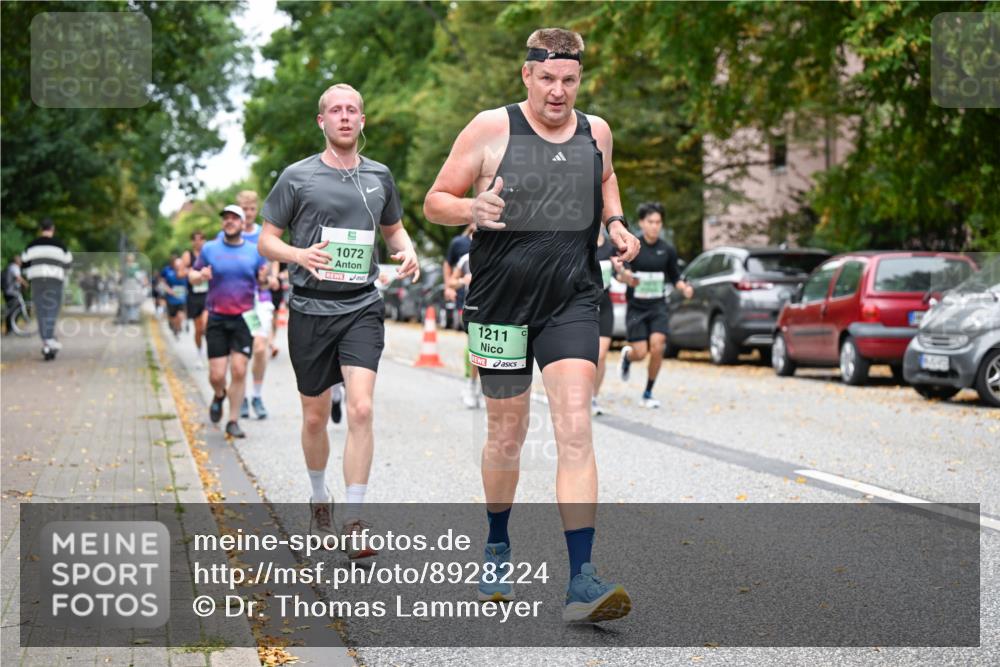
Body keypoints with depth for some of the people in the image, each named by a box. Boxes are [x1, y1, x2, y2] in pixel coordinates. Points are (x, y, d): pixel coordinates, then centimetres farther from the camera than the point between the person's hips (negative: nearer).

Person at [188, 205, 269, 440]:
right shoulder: (210, 249, 5)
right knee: (216, 375, -2)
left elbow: (262, 282, 13)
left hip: (244, 318, 0)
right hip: (217, 319, 0)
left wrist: (264, 279, -11)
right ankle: (219, 396, 34)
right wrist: (200, 276, -12)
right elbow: (192, 274, 11)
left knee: (239, 371, -8)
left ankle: (233, 422, 4)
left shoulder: (254, 251, 6)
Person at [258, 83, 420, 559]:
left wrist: (408, 252, 2)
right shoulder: (297, 177, 1)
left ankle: (353, 523, -12)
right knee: (315, 417, 9)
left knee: (361, 408, -16)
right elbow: (266, 240, 3)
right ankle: (319, 499, 35)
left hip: (361, 309, 1)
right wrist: (299, 255, -18)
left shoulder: (378, 177, 10)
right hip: (310, 309, -1)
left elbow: (393, 228, 25)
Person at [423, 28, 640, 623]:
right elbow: (435, 202, 0)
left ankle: (581, 580, -17)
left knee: (575, 428, -13)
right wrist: (472, 209, -22)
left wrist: (615, 224, 10)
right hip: (501, 301, -1)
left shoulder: (596, 131, 7)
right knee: (507, 433, 9)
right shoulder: (491, 129, -4)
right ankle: (497, 548, 36)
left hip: (573, 301, 2)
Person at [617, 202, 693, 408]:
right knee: (640, 353, -5)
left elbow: (674, 277, 12)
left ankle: (648, 394, 2)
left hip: (658, 306, 2)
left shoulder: (667, 250, 3)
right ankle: (627, 354, 35)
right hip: (636, 306, -2)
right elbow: (621, 274, -13)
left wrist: (685, 288, -8)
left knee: (657, 347, -16)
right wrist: (626, 276, -36)